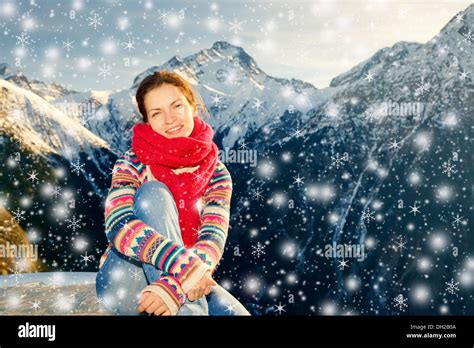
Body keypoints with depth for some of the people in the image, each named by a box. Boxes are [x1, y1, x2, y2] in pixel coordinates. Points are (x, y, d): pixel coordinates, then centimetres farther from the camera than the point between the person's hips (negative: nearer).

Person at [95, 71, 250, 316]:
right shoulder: (132, 165, -8)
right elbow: (119, 227, -26)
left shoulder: (216, 173, -2)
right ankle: (189, 310, -32)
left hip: (188, 285, 2)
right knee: (153, 192, -27)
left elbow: (213, 239, -15)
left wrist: (177, 283, -35)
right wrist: (183, 265, -38)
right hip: (129, 280, -1)